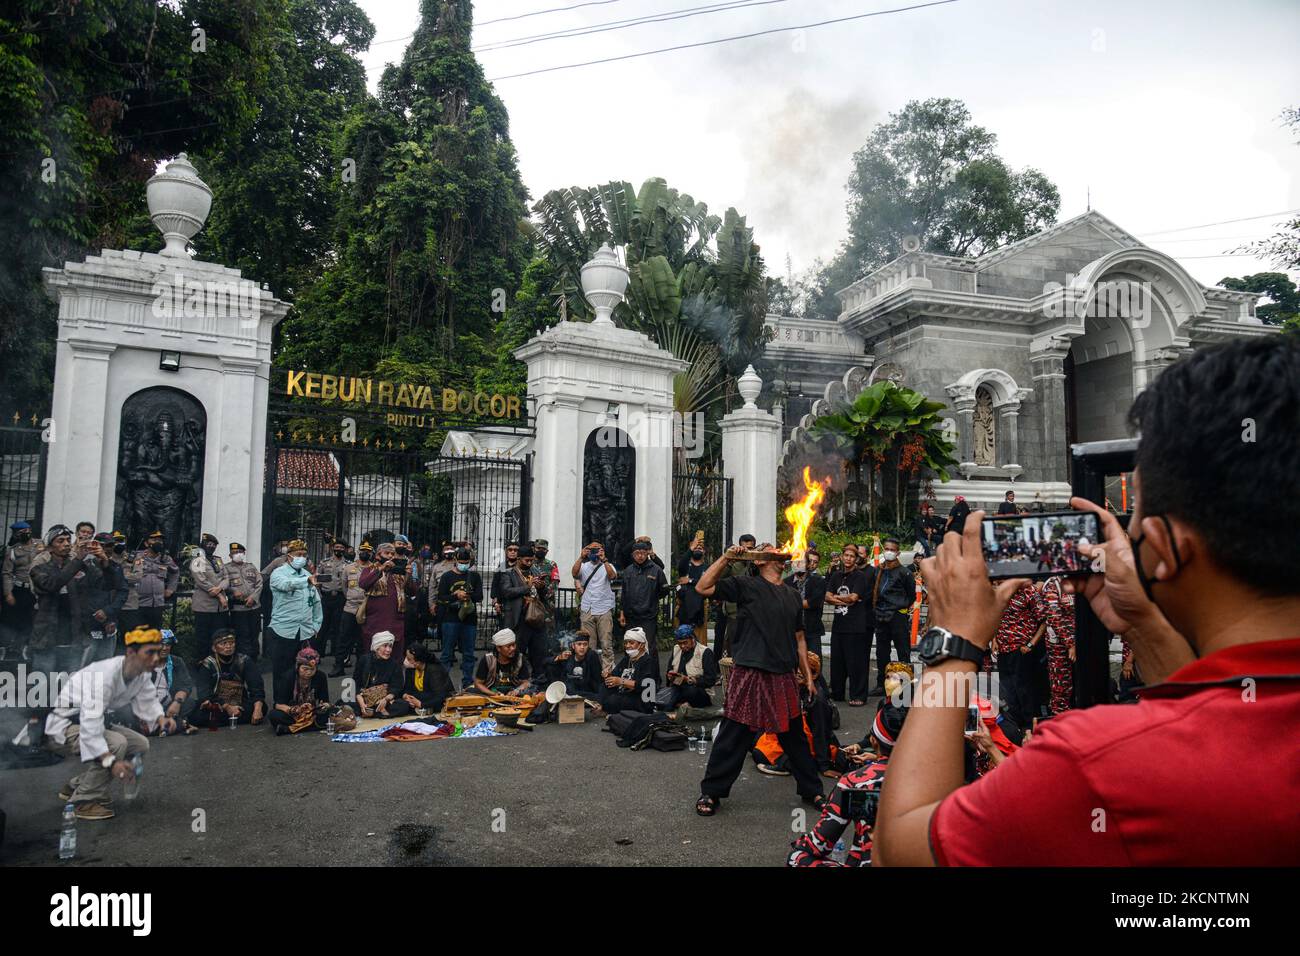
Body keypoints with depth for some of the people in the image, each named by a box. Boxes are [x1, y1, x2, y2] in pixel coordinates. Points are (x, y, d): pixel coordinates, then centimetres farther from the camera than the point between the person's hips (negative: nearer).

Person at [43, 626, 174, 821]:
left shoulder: (142, 675, -6)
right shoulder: (105, 674, -34)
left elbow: (147, 702, 0)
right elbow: (90, 723, -40)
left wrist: (161, 718, -24)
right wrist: (110, 761, -47)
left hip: (92, 723, 9)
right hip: (62, 727, -9)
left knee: (140, 745, 2)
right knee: (116, 743, -29)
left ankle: (75, 787, 15)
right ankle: (83, 801, -13)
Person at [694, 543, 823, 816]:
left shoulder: (791, 594, 15)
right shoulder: (746, 585, -2)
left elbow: (799, 639, 19)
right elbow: (703, 588, -10)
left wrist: (808, 677, 17)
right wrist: (726, 558, -13)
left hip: (784, 677, 5)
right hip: (750, 674, -5)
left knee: (795, 737, 15)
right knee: (734, 736, 0)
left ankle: (811, 791, 31)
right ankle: (710, 793, 15)